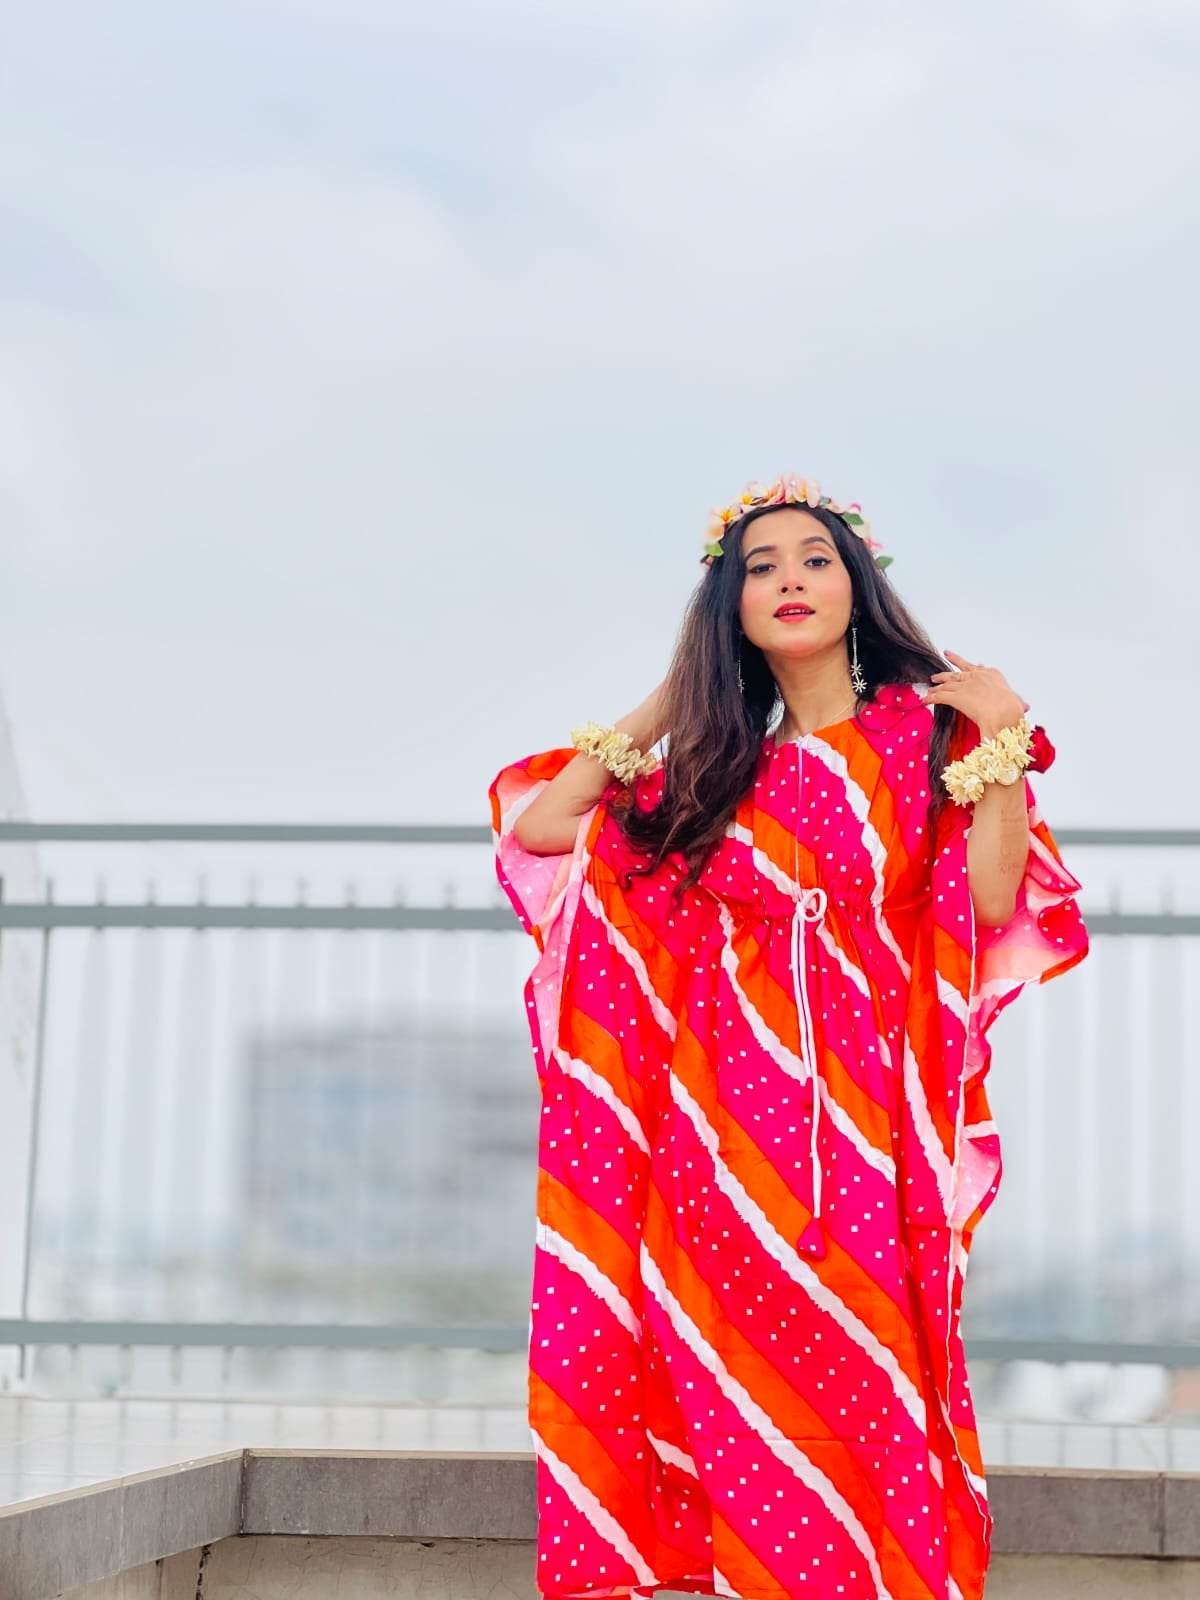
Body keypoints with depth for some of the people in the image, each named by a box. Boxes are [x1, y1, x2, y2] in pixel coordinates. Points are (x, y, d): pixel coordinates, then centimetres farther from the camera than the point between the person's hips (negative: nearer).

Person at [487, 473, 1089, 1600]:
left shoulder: (928, 727, 6)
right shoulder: (714, 768, 14)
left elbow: (995, 903, -4)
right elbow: (537, 827, 8)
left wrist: (1003, 738, -11)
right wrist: (660, 710, 12)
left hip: (864, 1113, -2)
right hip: (731, 1113, 3)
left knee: (856, 1370, -7)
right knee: (742, 1383, -1)